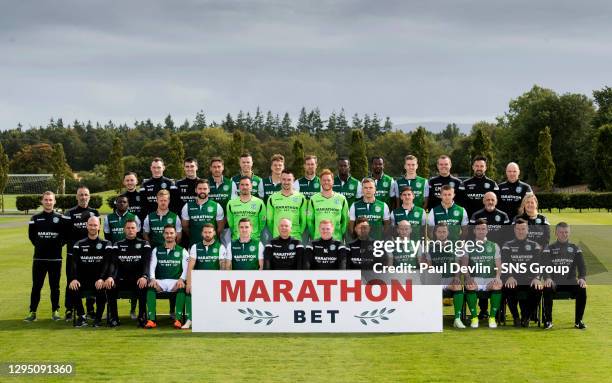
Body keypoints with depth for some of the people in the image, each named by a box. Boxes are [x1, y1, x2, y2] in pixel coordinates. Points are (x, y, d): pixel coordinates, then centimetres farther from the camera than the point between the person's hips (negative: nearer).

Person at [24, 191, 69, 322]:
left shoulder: (61, 218, 2)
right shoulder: (35, 218, 6)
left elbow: (67, 234, 5)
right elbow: (31, 235, 13)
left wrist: (59, 244, -2)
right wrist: (39, 244, 4)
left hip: (55, 258, -1)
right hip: (39, 257, 1)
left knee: (55, 286, 5)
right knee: (36, 286, 2)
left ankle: (55, 311, 13)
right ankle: (32, 312, 6)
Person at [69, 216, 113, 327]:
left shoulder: (106, 244, 8)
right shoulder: (79, 244, 13)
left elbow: (106, 263, -6)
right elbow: (74, 263, -1)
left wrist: (101, 279, -24)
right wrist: (74, 279, -20)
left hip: (98, 281, -2)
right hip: (83, 280, 2)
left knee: (101, 289, -35)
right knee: (72, 288, -29)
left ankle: (98, 318, -15)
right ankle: (81, 317, -13)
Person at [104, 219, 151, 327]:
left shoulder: (144, 245, 9)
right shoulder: (118, 245, 14)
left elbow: (147, 263, -6)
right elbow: (113, 263, -1)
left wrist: (144, 277, -28)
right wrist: (110, 277, -23)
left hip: (138, 279, -2)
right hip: (122, 279, 2)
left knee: (143, 286, -36)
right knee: (110, 286, -29)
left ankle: (142, 316, -23)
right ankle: (113, 317, -18)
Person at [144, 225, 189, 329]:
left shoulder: (182, 251, 13)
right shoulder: (156, 250, 17)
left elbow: (186, 268, 3)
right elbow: (152, 266, 6)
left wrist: (181, 279, -18)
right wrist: (152, 279, -14)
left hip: (175, 282, -1)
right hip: (160, 281, 1)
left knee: (182, 288, -35)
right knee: (150, 287, -32)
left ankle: (178, 319, -35)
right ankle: (151, 319, -35)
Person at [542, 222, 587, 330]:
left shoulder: (575, 248, 14)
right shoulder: (549, 248, 8)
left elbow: (581, 265, 2)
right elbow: (545, 265, -6)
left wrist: (582, 278, -20)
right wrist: (547, 278, -28)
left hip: (570, 281, 1)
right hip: (554, 281, -1)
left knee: (582, 289, -29)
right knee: (547, 289, -34)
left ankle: (578, 321, -16)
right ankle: (548, 321, -21)